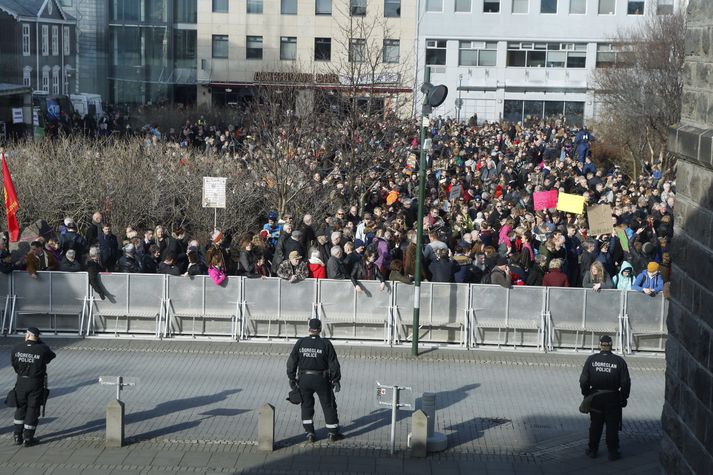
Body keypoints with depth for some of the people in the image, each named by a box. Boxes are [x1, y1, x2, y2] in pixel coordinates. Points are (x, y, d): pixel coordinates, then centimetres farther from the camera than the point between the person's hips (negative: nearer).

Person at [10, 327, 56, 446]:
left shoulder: (17, 348, -7)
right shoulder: (42, 349, -15)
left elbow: (14, 365, 2)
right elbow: (52, 355, 5)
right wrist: (40, 342, 7)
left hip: (21, 382, 3)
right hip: (36, 383, -3)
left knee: (20, 408, 19)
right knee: (32, 410, 7)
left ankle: (18, 436, 22)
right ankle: (28, 439, 11)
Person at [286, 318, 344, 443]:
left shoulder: (300, 343, -3)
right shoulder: (326, 344, -9)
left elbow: (291, 362, 0)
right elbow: (333, 364, -7)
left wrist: (292, 378, 9)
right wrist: (336, 380, 2)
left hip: (304, 379, 2)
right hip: (321, 380, -2)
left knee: (306, 405, 15)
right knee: (328, 405, 10)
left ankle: (309, 433, 12)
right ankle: (333, 433, 15)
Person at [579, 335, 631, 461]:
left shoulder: (591, 359, -6)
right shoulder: (619, 361, -9)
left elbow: (583, 380, -4)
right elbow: (625, 383, -7)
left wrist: (586, 394, 10)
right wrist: (624, 397, 5)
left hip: (595, 397, 2)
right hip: (612, 398, -2)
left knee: (595, 425, 15)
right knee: (612, 426, 8)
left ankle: (592, 450, 23)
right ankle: (613, 452, 13)